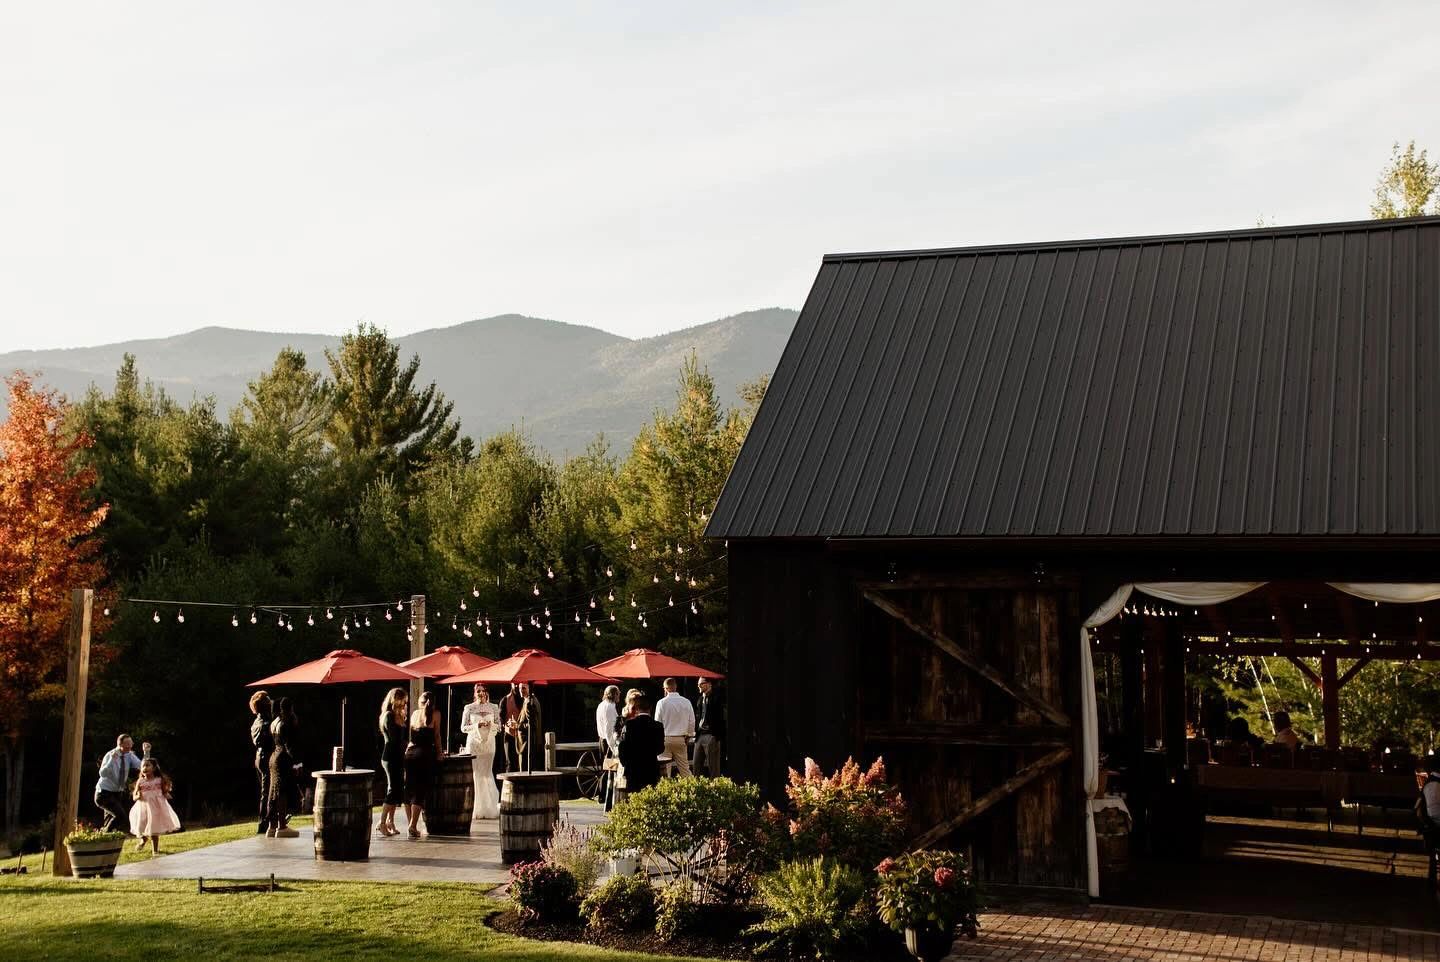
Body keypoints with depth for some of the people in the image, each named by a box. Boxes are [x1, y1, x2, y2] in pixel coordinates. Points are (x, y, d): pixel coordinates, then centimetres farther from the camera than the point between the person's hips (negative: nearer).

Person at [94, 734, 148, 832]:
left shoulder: (130, 755, -3)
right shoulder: (110, 755, -19)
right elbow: (103, 774, -32)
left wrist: (146, 753, -25)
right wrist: (112, 759, -42)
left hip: (118, 792, 7)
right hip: (105, 792, -7)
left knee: (110, 819, 19)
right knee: (121, 815, -20)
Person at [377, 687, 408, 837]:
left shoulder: (397, 715, 15)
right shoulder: (389, 715, -11)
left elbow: (405, 736, 11)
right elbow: (395, 738, -18)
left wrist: (405, 718, 4)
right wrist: (402, 720, -11)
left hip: (398, 757, 9)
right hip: (391, 757, -9)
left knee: (397, 790, 11)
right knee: (393, 790, -9)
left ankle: (390, 823, 16)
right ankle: (382, 823, -5)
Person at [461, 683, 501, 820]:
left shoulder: (493, 707, 7)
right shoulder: (469, 708, 2)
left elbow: (499, 726, 8)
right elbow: (463, 727, 2)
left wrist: (491, 725, -12)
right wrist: (477, 726, -12)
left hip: (489, 743, 1)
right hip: (473, 743, -1)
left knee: (487, 774, 2)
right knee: (475, 774, -5)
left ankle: (489, 808, 11)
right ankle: (476, 810, 0)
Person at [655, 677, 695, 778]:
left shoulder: (662, 703, -8)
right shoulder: (686, 702, 0)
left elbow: (657, 722, -3)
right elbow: (692, 721, 5)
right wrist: (688, 736, 17)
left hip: (665, 738, -3)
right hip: (681, 739, 3)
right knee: (684, 766, 7)